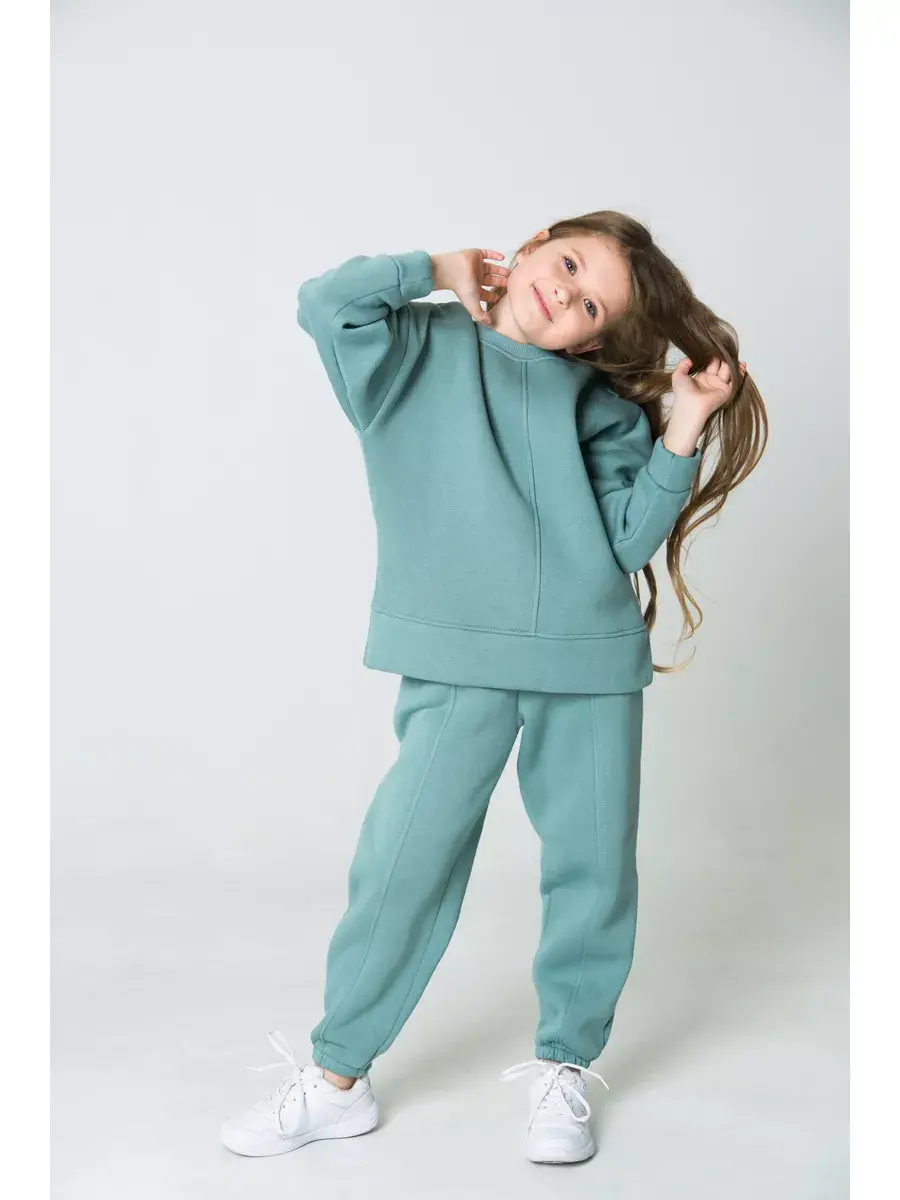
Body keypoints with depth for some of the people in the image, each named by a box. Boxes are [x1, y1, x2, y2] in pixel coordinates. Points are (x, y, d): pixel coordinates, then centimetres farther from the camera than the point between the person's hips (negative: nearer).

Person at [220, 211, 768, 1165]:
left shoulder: (600, 403, 10)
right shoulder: (421, 349, 7)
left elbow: (631, 538, 3)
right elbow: (325, 303, -12)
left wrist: (682, 435, -5)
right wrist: (438, 271, -1)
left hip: (592, 661, 3)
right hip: (459, 663, -2)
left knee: (592, 865, 7)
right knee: (403, 861, -2)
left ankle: (563, 1068, 28)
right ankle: (338, 1079, 15)